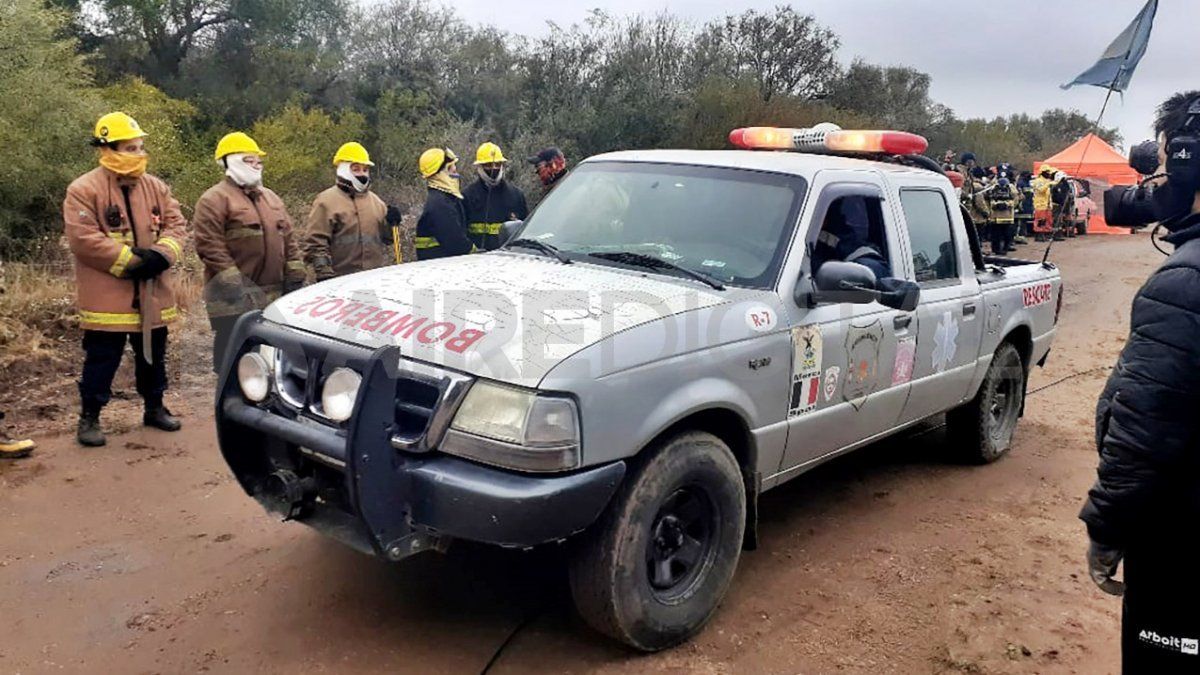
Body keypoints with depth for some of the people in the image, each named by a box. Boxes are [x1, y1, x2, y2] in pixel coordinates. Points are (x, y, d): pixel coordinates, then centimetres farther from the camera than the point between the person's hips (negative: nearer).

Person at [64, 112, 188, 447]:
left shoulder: (156, 187, 8)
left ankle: (155, 408, 32)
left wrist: (160, 254, -16)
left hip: (153, 294, 5)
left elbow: (177, 225, 4)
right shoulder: (84, 190, -9)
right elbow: (82, 238, -17)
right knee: (102, 360, 2)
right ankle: (89, 417, 16)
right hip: (108, 297, -5)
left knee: (153, 356, 16)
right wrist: (130, 261, -19)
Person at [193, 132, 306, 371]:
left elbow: (289, 241, 16)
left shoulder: (271, 198, 18)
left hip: (274, 297, 7)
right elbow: (209, 246, -14)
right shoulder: (214, 200, -5)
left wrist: (295, 279, 7)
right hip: (234, 299, -7)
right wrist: (234, 285, -19)